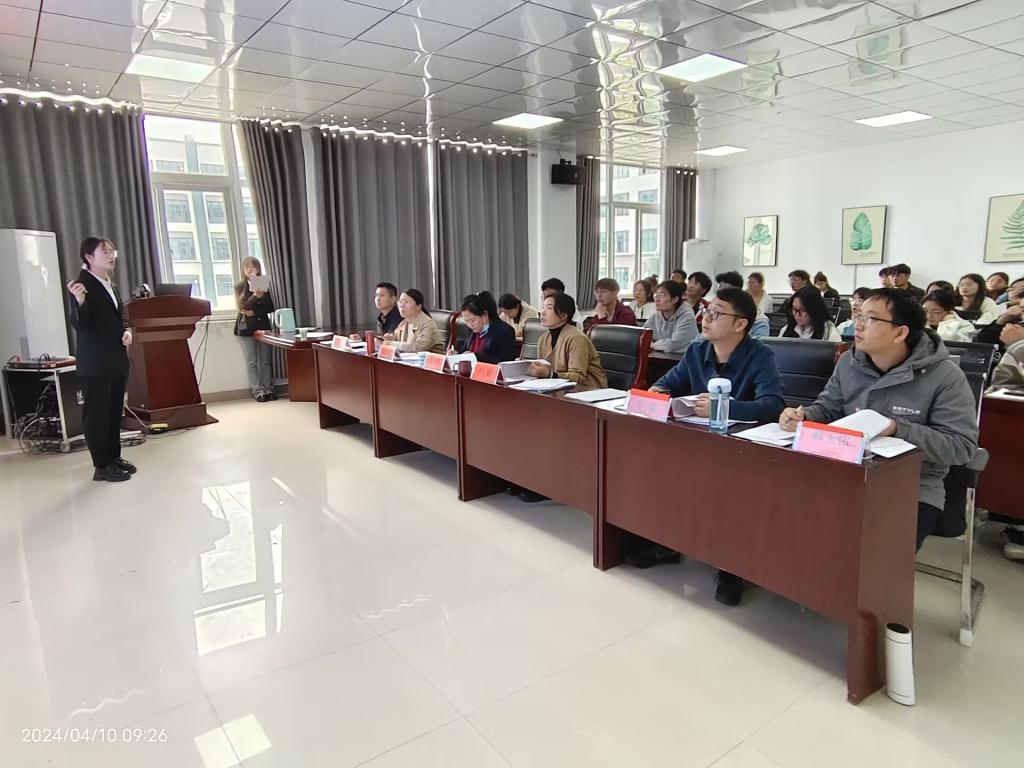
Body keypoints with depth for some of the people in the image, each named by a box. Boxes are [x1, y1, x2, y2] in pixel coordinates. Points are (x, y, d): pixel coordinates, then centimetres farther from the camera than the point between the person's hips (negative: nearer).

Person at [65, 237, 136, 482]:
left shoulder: (110, 285, 14)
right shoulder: (81, 285, -12)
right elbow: (79, 325, -18)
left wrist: (126, 331, 3)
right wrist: (79, 301, -35)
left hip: (116, 360, 8)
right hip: (95, 362, -8)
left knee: (114, 412, 14)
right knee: (96, 414, -1)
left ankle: (114, 457, 25)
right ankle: (102, 466, 5)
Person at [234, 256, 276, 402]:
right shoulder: (239, 286, 1)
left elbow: (270, 307, 2)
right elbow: (243, 307, -10)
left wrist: (254, 312, -11)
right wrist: (255, 296, -26)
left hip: (263, 325, 2)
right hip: (246, 328, -2)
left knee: (266, 360, 3)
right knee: (252, 362, -1)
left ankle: (268, 389, 8)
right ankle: (257, 391, 1)